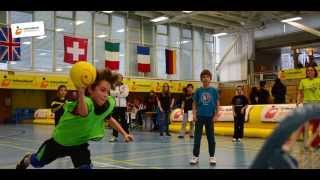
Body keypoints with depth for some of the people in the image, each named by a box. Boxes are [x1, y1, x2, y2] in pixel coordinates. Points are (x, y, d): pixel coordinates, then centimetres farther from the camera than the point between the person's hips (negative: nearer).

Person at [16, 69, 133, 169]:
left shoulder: (109, 103, -22)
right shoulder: (85, 102, -42)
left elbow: (108, 118, 2)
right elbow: (83, 113, -68)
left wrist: (124, 133, 4)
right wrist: (81, 93, -85)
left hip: (80, 144, 3)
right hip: (60, 141, -3)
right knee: (36, 162, 22)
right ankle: (26, 160, 61)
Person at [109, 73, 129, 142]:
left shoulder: (125, 86, 6)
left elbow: (125, 94, -10)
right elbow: (112, 93, -9)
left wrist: (116, 94, -10)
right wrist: (120, 92, -12)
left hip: (122, 106, -1)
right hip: (115, 105, 1)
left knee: (124, 121, 0)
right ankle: (114, 136, 11)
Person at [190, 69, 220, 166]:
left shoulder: (214, 90, 0)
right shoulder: (198, 90, 1)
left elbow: (217, 104, 3)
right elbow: (194, 104, 6)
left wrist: (215, 115, -3)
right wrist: (194, 114, -3)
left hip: (210, 117, 0)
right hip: (199, 116, 1)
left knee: (211, 137, 6)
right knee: (197, 137, 4)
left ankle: (212, 156, 16)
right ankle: (195, 156, 13)